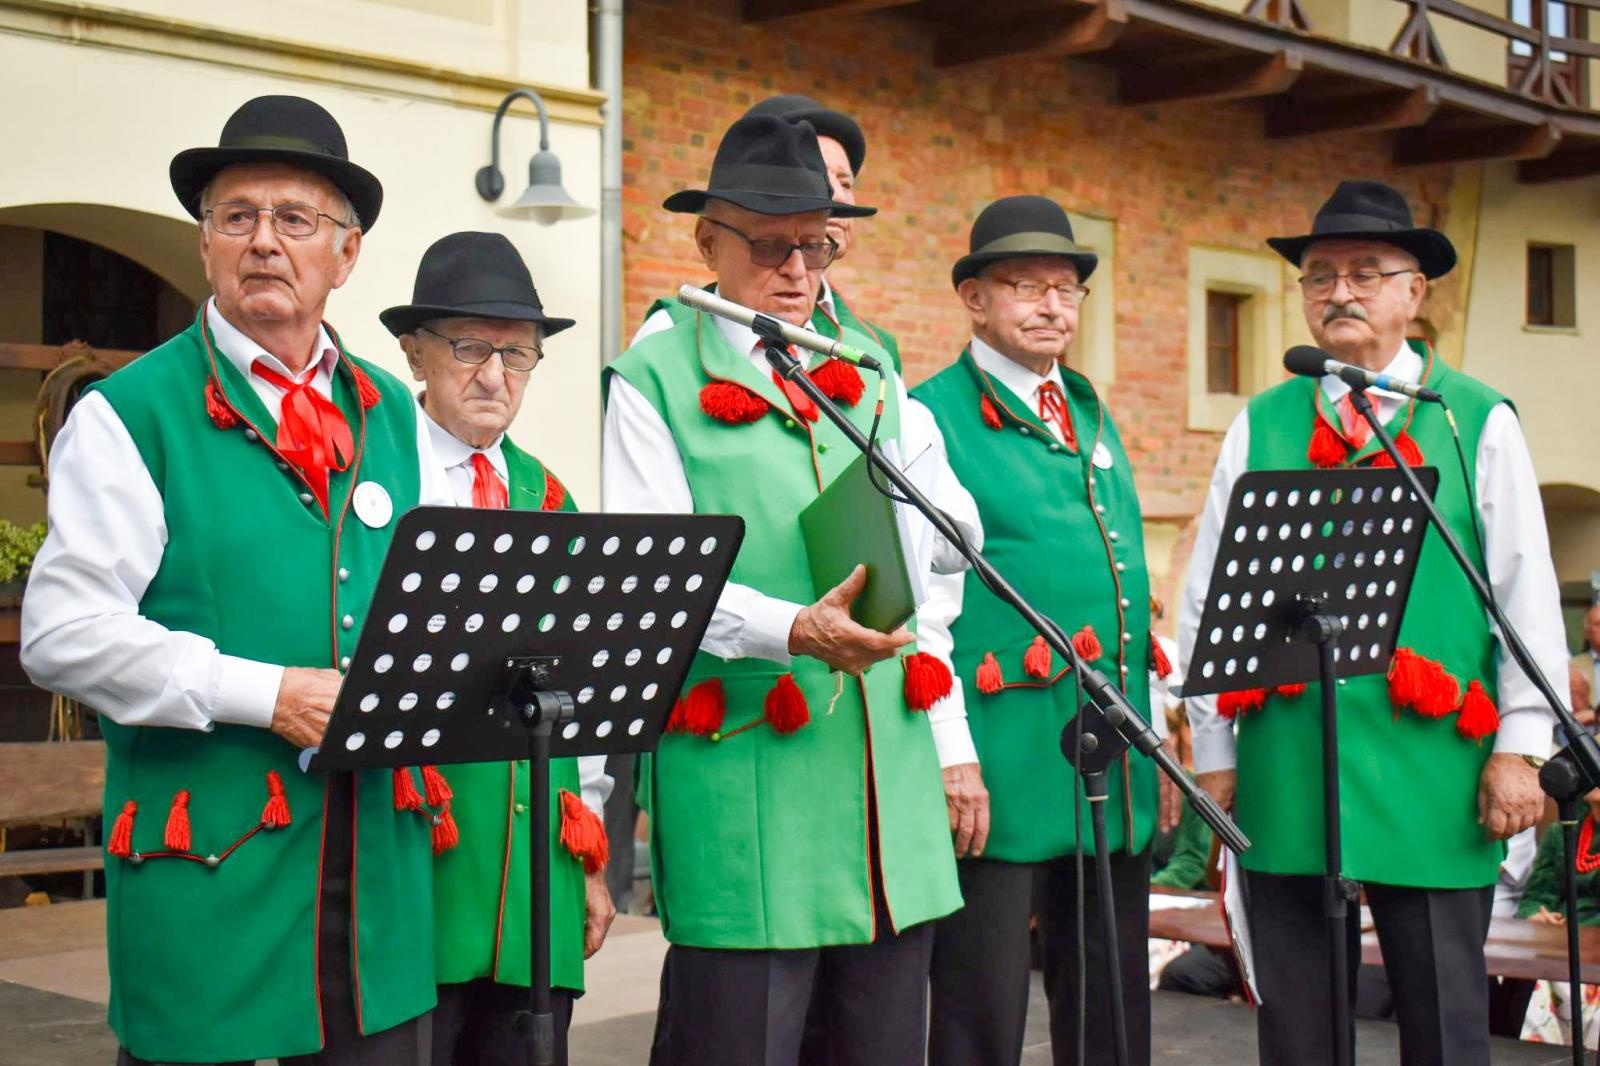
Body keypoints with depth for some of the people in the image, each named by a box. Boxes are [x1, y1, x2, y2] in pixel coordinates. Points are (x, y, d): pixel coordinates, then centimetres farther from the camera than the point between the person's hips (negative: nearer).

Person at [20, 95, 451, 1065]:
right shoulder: (132, 414, -2)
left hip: (379, 865, 5)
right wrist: (267, 693, -15)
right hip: (205, 865, -4)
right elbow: (63, 633, -10)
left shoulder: (393, 414, 15)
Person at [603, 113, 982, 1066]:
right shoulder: (656, 379, 0)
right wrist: (793, 629, -27)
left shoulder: (869, 367, 16)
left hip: (891, 766, 5)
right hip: (743, 774, -5)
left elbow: (956, 539, 14)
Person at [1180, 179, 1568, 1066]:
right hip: (1285, 773, 2)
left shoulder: (1478, 421, 4)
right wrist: (1212, 751, 4)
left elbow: (1527, 594, 2)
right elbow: (1207, 595, 7)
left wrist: (1521, 746, -3)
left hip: (1432, 771, -2)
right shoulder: (1260, 426, 8)